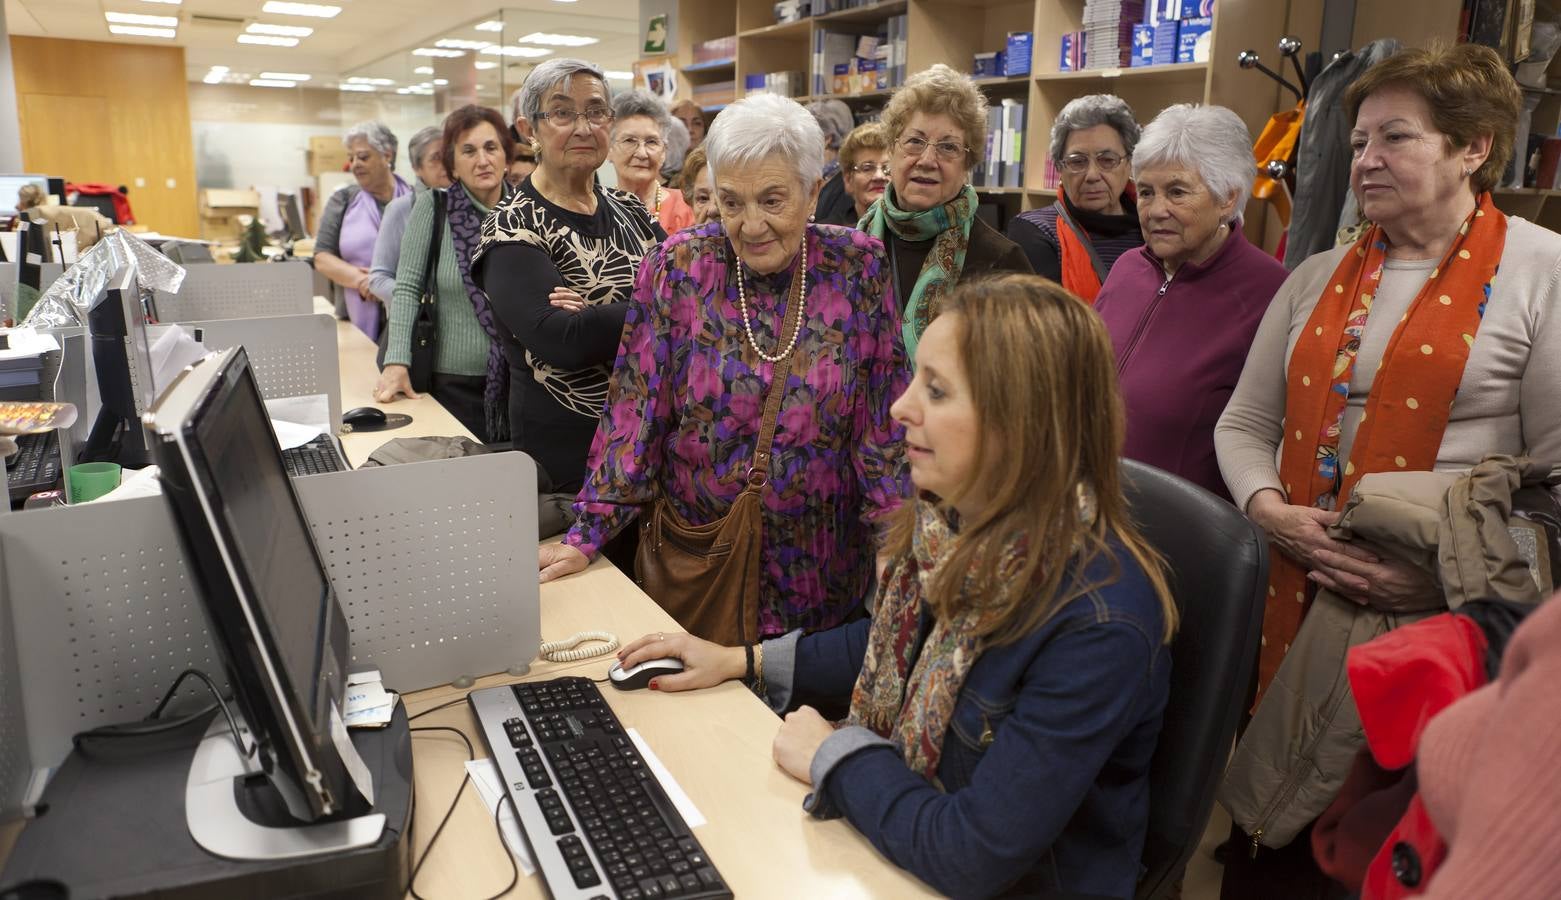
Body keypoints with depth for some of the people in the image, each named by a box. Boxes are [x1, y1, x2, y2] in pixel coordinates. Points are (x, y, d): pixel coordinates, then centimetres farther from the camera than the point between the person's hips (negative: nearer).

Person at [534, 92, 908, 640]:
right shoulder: (678, 269, -10)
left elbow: (885, 417, -4)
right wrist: (587, 534, -11)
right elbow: (636, 410, -8)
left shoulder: (859, 267, -7)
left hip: (822, 560, 1)